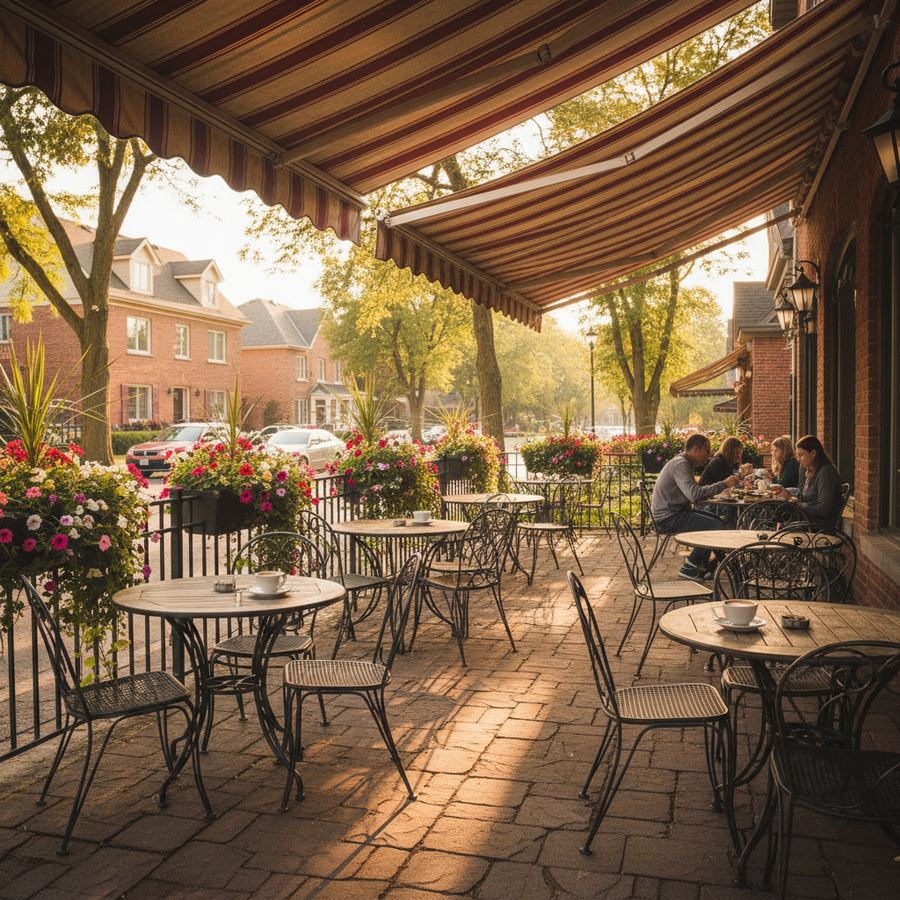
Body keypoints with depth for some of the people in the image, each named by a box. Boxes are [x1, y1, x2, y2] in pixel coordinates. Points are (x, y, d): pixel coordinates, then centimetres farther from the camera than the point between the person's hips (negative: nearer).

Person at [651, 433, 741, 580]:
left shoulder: (686, 463, 16)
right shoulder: (680, 465, -18)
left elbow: (692, 493, 20)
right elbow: (694, 494, -32)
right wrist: (724, 484, -26)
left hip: (676, 512, 11)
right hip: (668, 519, -11)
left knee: (717, 520, 14)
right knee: (716, 527, -16)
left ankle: (701, 568, 14)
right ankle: (689, 567, -6)